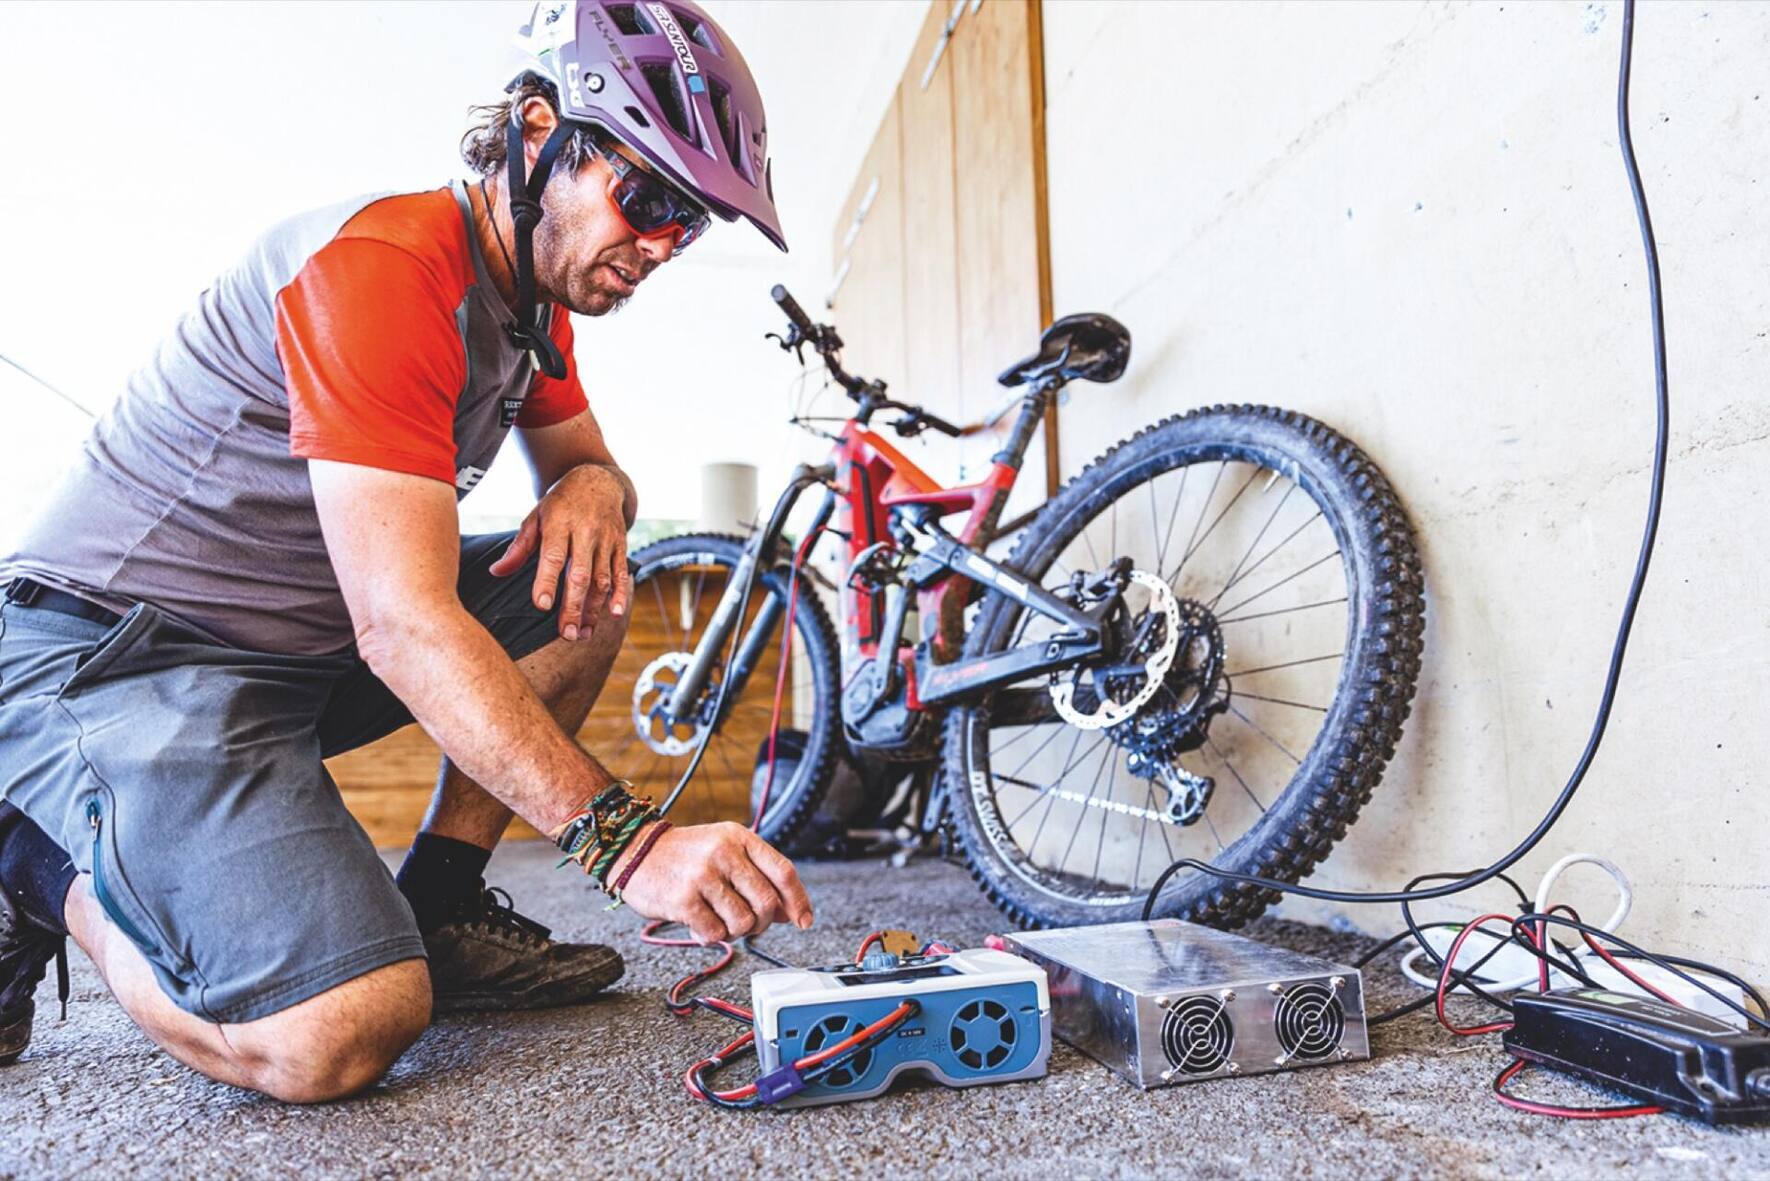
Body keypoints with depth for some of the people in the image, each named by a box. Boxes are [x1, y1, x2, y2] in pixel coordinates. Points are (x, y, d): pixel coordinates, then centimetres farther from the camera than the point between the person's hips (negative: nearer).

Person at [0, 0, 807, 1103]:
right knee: (344, 1032, -26)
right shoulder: (381, 267, -24)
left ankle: (442, 901, 2)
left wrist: (589, 488, -9)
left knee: (587, 591, -1)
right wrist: (627, 839, -34)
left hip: (303, 645, 9)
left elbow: (590, 461, 18)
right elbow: (404, 626, -31)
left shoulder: (536, 290, 6)